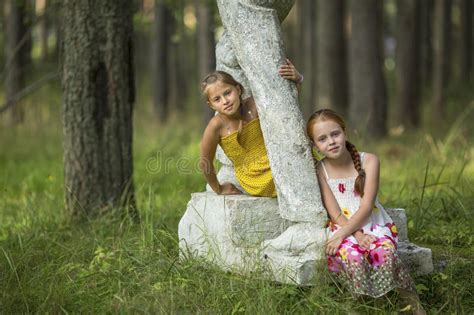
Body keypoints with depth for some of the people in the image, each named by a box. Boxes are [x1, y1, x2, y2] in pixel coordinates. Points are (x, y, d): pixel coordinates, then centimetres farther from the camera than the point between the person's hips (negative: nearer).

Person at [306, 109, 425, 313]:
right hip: (343, 228, 0)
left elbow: (366, 207, -11)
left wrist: (342, 234, -21)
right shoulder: (319, 171, -3)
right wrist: (358, 235, -21)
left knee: (385, 252, -31)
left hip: (374, 224, 0)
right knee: (352, 256, -33)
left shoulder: (369, 161, -5)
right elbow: (335, 213, -6)